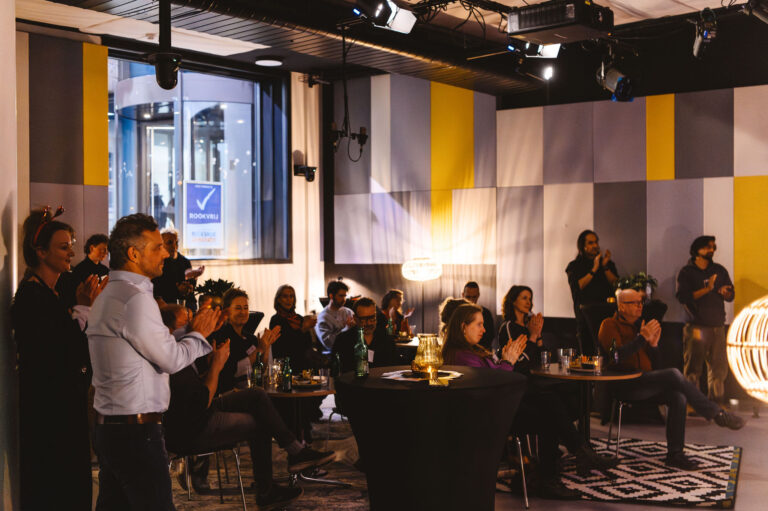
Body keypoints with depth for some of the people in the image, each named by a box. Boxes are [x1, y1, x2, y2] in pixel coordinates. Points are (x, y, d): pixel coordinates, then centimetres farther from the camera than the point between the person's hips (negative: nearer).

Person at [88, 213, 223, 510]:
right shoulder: (135, 297, -16)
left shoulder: (109, 294, 16)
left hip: (108, 427, 10)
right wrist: (198, 334, 4)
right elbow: (171, 360, -13)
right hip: (137, 430, -10)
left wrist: (192, 331, 16)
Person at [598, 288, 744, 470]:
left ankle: (675, 454, -15)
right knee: (673, 374, -26)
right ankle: (717, 414, -16)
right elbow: (616, 357, -17)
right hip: (624, 385, -7)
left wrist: (653, 344, 1)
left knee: (678, 397, -21)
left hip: (644, 383, 7)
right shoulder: (610, 325, 0)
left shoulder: (639, 325, 22)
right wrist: (642, 338, -22)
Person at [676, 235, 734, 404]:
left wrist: (724, 292, -8)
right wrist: (707, 289, -17)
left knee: (719, 367, 5)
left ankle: (717, 402, 14)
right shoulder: (687, 272, 2)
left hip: (717, 326, 4)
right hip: (696, 326, -4)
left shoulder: (720, 270, 16)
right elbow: (683, 297, -12)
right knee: (693, 367, -5)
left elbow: (731, 296, 15)